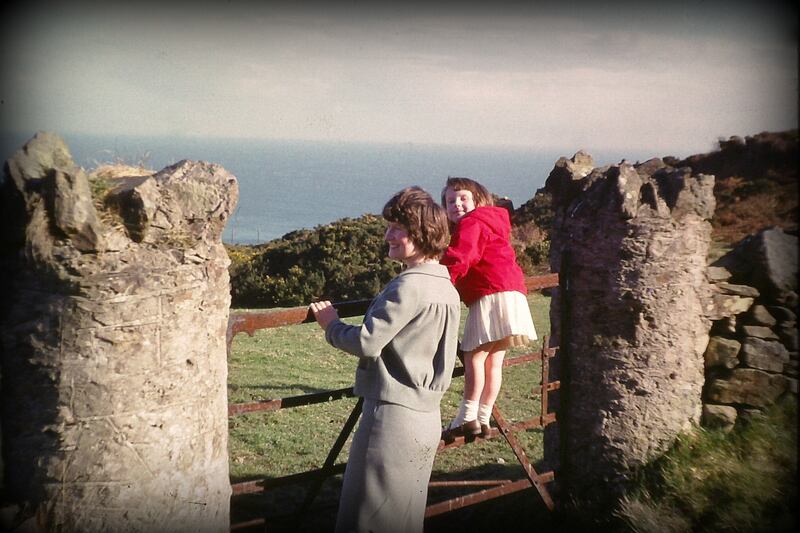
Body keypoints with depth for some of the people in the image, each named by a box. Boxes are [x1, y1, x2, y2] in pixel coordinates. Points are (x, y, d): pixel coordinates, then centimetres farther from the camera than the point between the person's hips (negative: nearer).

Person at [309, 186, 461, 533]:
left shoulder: (409, 285, -17)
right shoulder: (446, 287, 11)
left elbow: (367, 342, -18)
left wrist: (331, 325, -1)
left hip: (393, 416, -9)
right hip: (426, 418, 9)